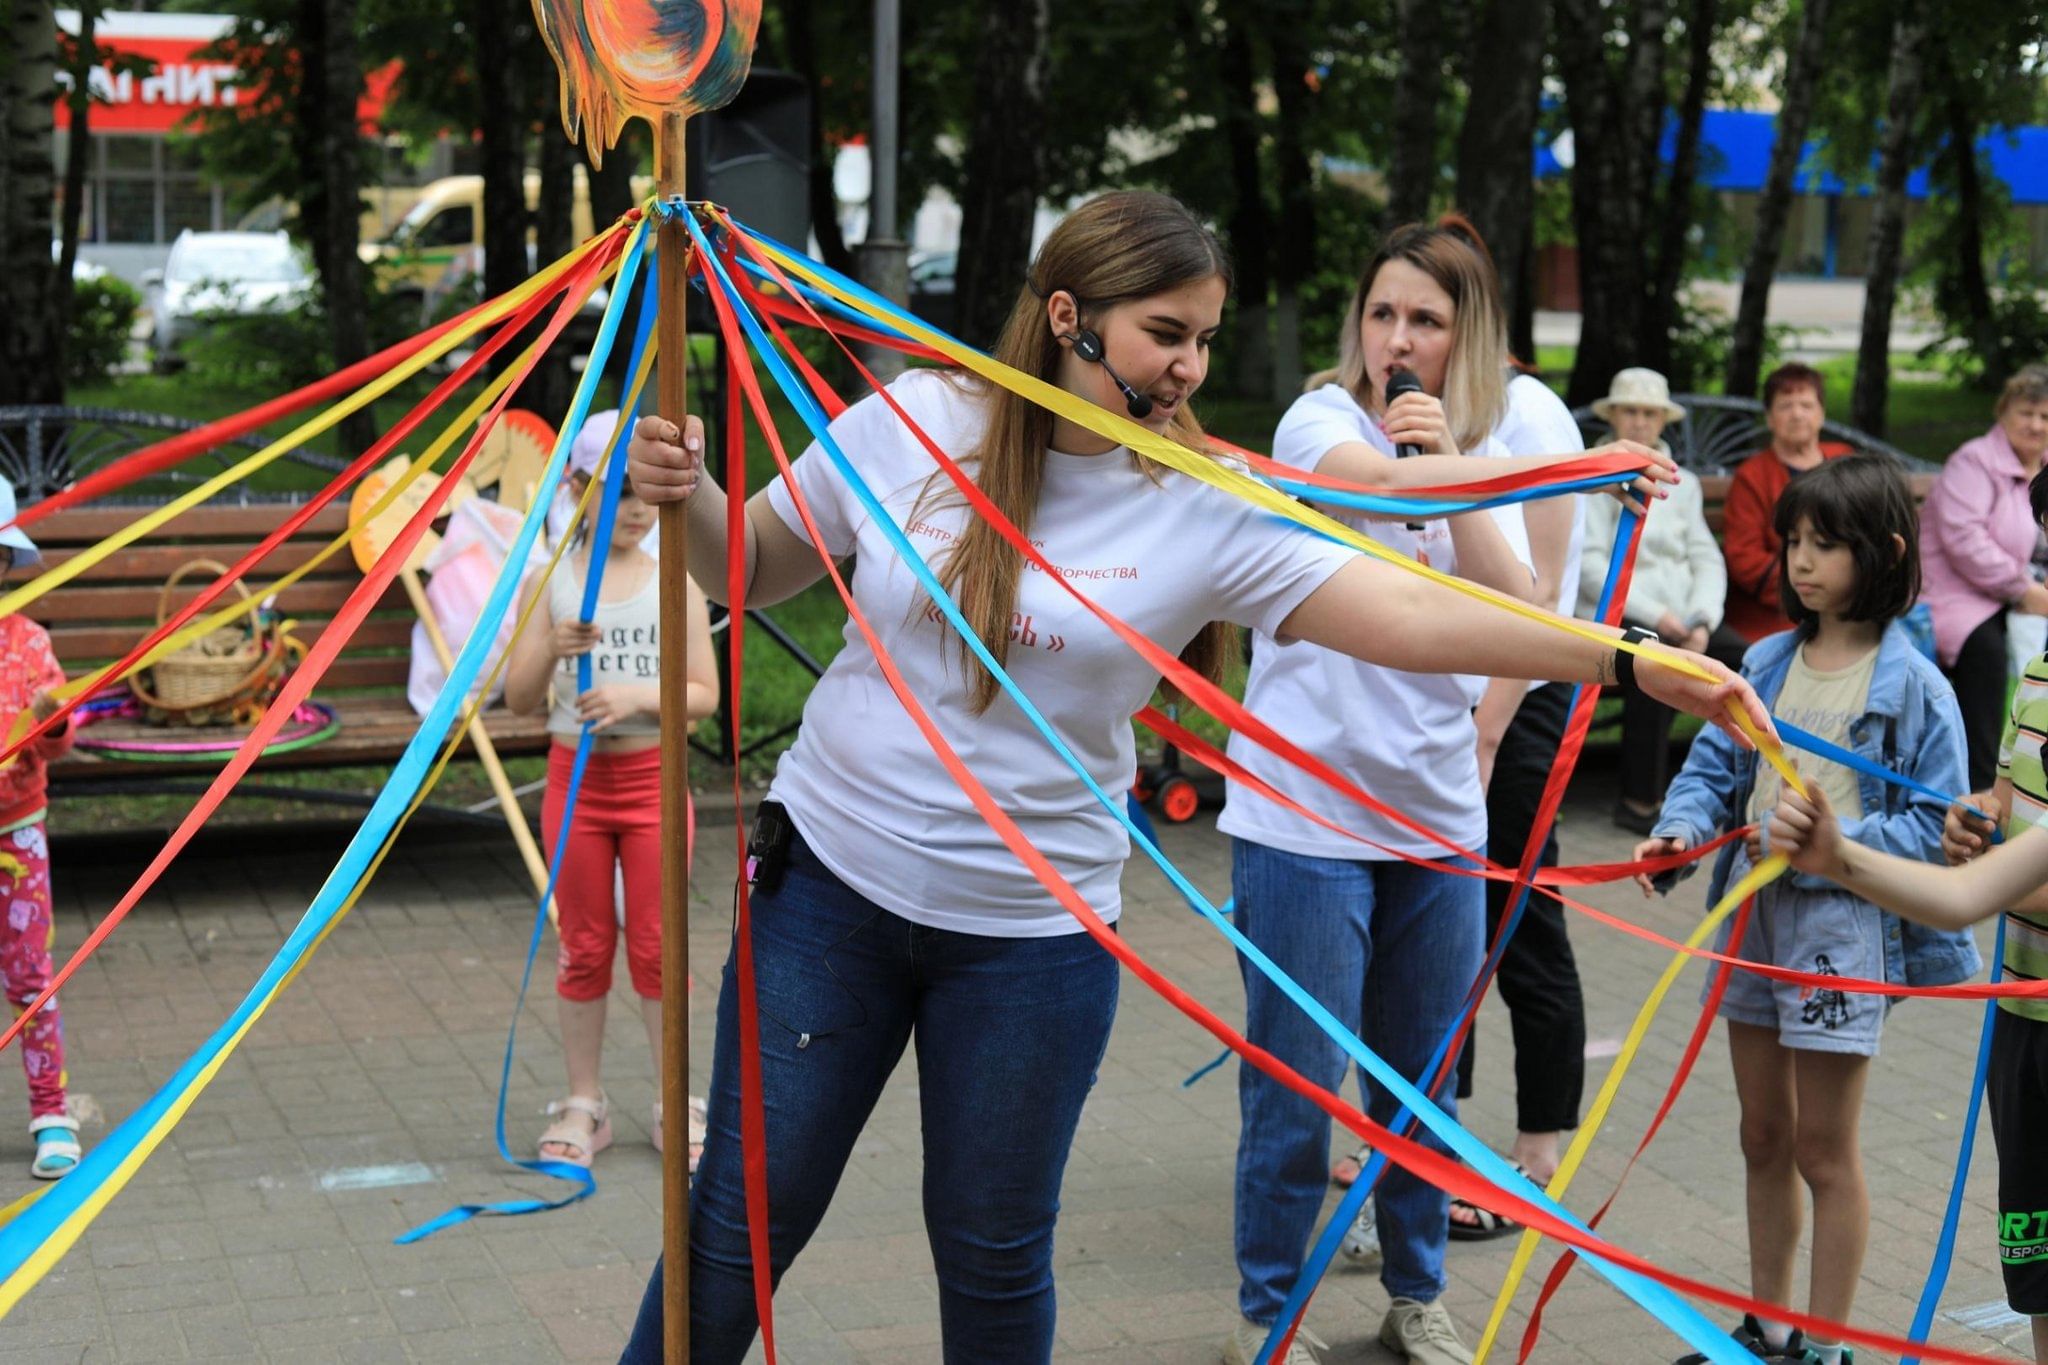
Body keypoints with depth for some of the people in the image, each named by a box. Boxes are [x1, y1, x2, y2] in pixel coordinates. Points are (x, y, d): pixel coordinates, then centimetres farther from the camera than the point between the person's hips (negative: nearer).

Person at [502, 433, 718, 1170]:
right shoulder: (552, 582, 1)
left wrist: (638, 696, -18)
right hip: (575, 777, 1)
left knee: (656, 945, 4)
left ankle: (675, 1105, 15)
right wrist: (552, 648, -19)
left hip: (652, 777, 0)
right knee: (584, 948, 8)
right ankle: (584, 1104, 19)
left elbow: (705, 694, -2)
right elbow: (518, 699, -1)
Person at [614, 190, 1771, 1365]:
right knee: (747, 1217, 7)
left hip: (1032, 929, 0)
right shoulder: (914, 424, -6)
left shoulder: (1208, 512, -8)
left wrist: (1635, 657, -23)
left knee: (995, 1254, 13)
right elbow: (761, 571, 6)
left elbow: (1410, 613, -15)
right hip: (832, 877, 0)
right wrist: (689, 497, -15)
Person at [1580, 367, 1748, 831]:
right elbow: (1590, 567, -6)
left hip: (1683, 619, 5)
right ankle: (1640, 801, -26)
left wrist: (1702, 621, -6)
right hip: (1615, 617, -5)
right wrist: (1654, 616, -15)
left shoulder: (1683, 483, 21)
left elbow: (1708, 560, 13)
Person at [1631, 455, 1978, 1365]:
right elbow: (1713, 767, 7)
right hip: (1753, 913, 6)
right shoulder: (1766, 663, 4)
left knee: (1823, 1151, 5)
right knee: (1764, 1138, 17)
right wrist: (1679, 831, -12)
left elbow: (1934, 826, -11)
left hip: (1844, 925, -5)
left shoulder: (1913, 687, -10)